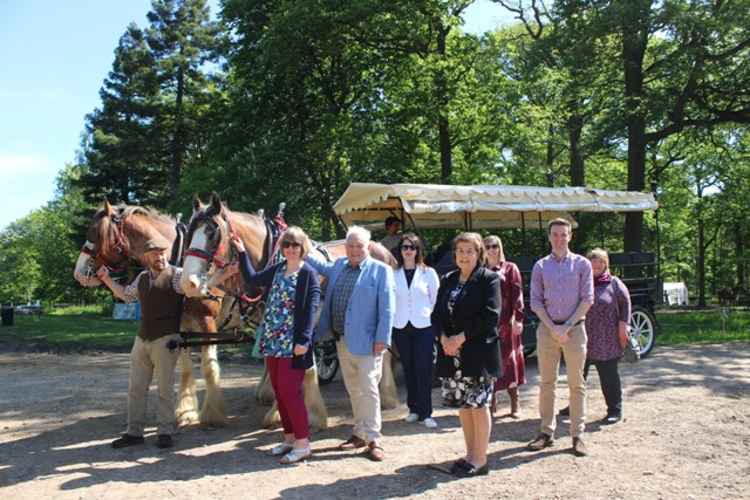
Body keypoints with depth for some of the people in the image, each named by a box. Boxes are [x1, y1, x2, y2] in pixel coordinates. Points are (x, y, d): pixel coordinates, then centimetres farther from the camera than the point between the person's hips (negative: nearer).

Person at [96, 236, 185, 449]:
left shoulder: (177, 275, -7)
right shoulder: (142, 278, 13)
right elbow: (126, 295, 28)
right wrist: (107, 279, 23)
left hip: (166, 339, -7)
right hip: (142, 338, 7)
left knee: (165, 388, 1)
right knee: (135, 388, 10)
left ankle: (165, 432, 11)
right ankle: (134, 432, 21)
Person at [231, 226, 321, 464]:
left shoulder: (309, 274, -8)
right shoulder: (277, 270, 11)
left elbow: (311, 309, -14)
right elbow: (251, 280, 20)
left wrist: (303, 340, -20)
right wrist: (242, 252, 16)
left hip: (293, 343, -7)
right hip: (272, 341, 7)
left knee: (289, 391, -7)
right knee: (279, 391, 12)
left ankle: (303, 443, 3)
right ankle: (290, 437, 24)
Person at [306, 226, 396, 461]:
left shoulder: (381, 270, -7)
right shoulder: (338, 266, 11)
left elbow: (387, 308, -10)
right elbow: (319, 265, 30)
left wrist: (382, 338, -16)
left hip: (366, 341, -6)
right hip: (342, 340, 6)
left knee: (368, 389, -3)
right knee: (353, 390, 15)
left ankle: (373, 439, 6)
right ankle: (359, 433, 26)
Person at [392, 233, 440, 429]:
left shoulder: (428, 273, 4)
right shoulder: (393, 274, 6)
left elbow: (437, 300, 6)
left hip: (423, 326, -2)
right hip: (401, 327, 2)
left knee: (424, 370, -5)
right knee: (408, 369, 8)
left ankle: (425, 413, 2)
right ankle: (413, 409, 21)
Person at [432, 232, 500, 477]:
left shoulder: (489, 279, -5)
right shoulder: (447, 280, 12)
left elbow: (490, 316, -14)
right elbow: (437, 314, 10)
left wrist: (461, 338, -16)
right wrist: (444, 338, -8)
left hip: (478, 351, -6)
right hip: (451, 351, 6)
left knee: (478, 404, 1)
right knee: (463, 404, 12)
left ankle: (480, 459, 12)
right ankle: (470, 454, 25)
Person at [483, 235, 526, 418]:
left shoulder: (510, 268, 4)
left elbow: (517, 294, -4)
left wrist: (518, 319, -12)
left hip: (506, 322, -3)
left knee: (509, 359, 1)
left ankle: (514, 403, 11)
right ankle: (491, 401, 16)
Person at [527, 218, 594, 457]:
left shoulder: (582, 264, 3)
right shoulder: (540, 266, 8)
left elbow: (587, 299, -3)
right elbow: (535, 301, 4)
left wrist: (567, 326, -11)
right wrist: (552, 327, -8)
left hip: (574, 328, -2)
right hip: (547, 328, 2)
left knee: (576, 384, 3)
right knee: (546, 382, 6)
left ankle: (578, 435, 10)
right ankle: (547, 431, 14)